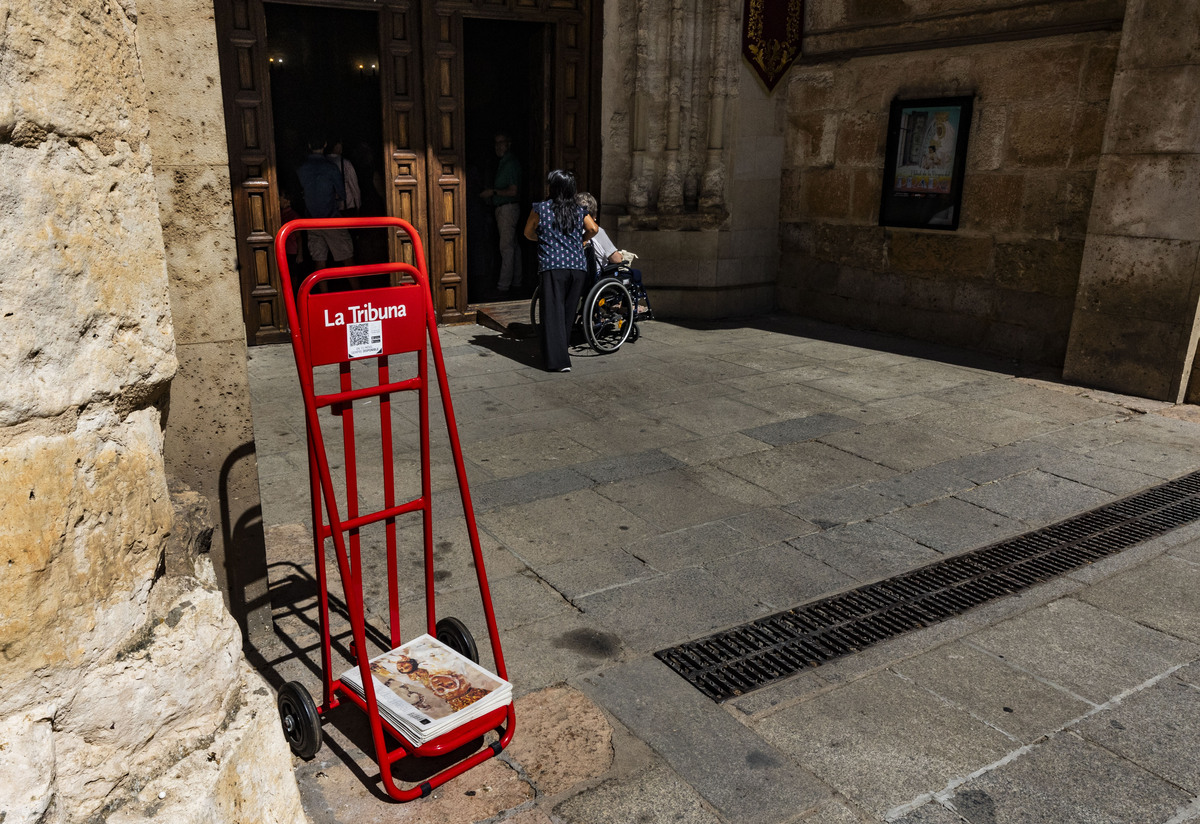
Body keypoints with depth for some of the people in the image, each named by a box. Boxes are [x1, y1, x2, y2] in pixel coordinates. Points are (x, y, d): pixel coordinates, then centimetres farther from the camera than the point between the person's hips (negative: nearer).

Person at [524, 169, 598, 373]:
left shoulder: (540, 209, 3)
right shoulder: (579, 211, 10)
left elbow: (528, 233, 12)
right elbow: (593, 229, 1)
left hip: (552, 266, -4)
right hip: (578, 266, 4)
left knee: (553, 311, -5)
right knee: (569, 311, 14)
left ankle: (559, 360, -13)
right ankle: (561, 350, 27)